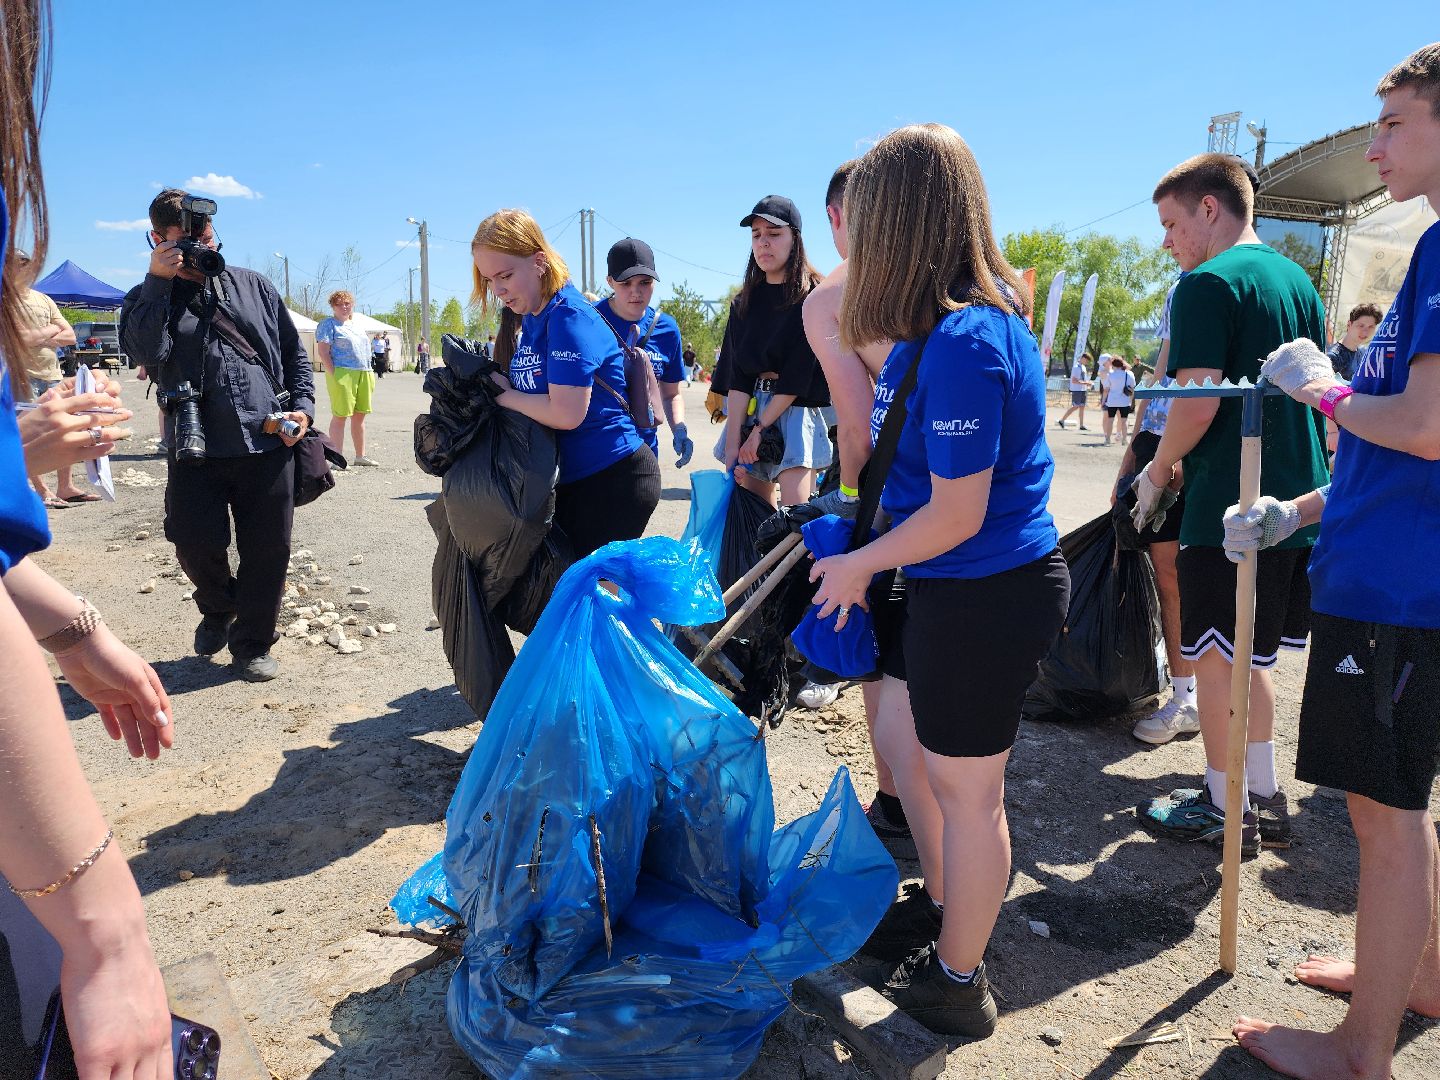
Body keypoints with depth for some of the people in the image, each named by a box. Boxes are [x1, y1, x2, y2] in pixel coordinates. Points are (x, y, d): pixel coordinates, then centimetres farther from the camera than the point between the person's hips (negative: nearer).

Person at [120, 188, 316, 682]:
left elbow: (294, 352, 17)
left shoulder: (253, 285, 14)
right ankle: (217, 610, 31)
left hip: (268, 445, 1)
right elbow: (147, 352, -13)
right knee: (197, 545, -3)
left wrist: (302, 406, 3)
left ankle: (251, 645, 20)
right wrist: (158, 280, -12)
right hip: (197, 450, -1)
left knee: (268, 550, 2)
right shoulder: (148, 297, 9)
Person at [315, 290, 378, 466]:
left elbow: (367, 351, 25)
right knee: (340, 416, -6)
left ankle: (360, 456, 17)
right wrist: (333, 375, -17)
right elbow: (323, 352, -8)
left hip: (364, 374, 7)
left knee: (360, 416, 10)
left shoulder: (356, 326, 23)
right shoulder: (328, 325, 1)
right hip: (342, 374, -7)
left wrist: (370, 375, 15)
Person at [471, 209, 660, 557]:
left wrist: (502, 394, -14)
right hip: (571, 478, 9)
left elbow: (566, 413, -27)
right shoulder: (530, 318, 8)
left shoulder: (570, 317, -19)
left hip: (614, 479, -9)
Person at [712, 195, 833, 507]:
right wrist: (732, 442, -8)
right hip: (750, 407, 5)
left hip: (797, 408, -5)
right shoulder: (744, 303, 11)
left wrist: (760, 428, -11)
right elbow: (736, 375, 2)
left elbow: (798, 375, -11)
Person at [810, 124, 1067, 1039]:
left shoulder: (961, 342, -26)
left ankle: (957, 982, 30)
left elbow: (955, 515, -24)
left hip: (985, 595, -10)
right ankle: (944, 906, 46)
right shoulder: (984, 314, 5)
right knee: (902, 740, 24)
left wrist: (859, 564, -9)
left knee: (966, 790, 7)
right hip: (957, 585, 10)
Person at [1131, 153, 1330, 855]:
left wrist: (1156, 476, -5)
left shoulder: (1207, 283, -12)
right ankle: (1264, 796, 28)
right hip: (1295, 502, 9)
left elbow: (1199, 403, -20)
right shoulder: (1298, 281, 14)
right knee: (1251, 655, 19)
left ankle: (1225, 809, 16)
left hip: (1226, 510, -8)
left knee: (1216, 658, 4)